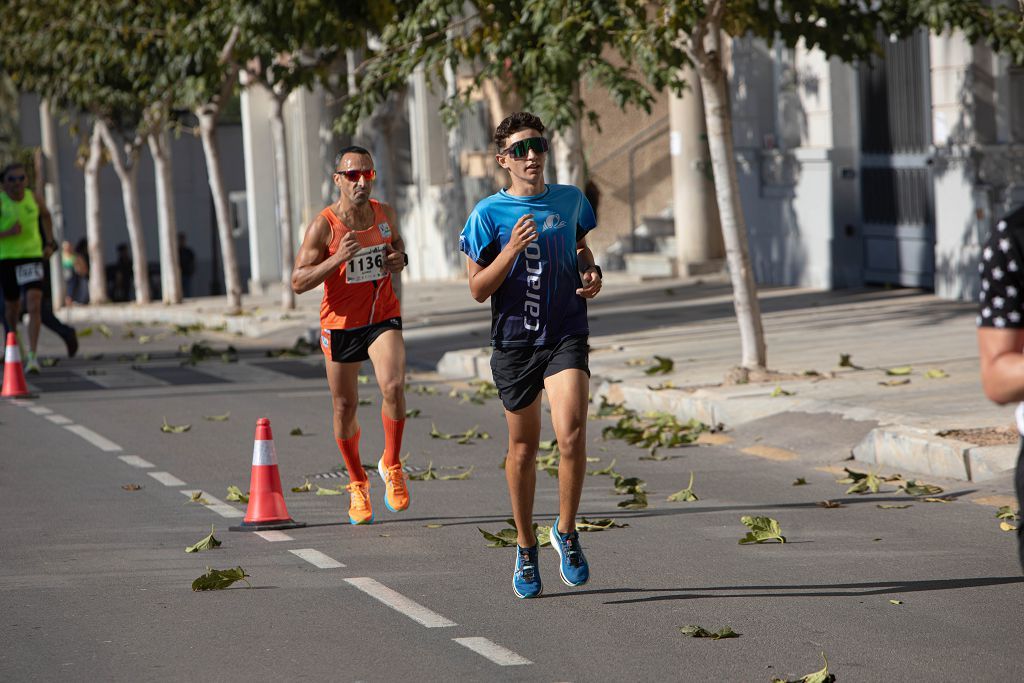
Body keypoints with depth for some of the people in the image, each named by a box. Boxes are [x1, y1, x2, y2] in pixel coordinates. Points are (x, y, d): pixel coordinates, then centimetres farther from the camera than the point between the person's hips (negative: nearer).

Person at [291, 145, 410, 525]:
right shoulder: (323, 226, -14)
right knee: (345, 407, 9)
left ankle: (391, 465, -3)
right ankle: (357, 484, 29)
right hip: (340, 323, -1)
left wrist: (400, 259, -3)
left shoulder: (384, 214, -1)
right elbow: (298, 283, -15)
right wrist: (337, 258, -28)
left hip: (383, 317, 1)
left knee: (393, 386, -23)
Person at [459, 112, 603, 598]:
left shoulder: (570, 200, 6)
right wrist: (512, 249, -19)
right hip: (514, 341, -1)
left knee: (571, 434, -20)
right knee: (523, 448, 9)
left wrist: (592, 276, 4)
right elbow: (478, 289, -5)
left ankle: (566, 531, 0)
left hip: (566, 334, 1)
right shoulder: (489, 214, -4)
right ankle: (526, 550, 27)